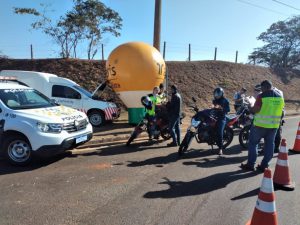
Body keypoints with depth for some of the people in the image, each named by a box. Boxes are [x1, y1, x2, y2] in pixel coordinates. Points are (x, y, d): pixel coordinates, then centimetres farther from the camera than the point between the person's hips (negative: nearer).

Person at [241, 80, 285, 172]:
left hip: (261, 124, -5)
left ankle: (250, 164, 8)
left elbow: (256, 109, -18)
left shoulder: (262, 96, -14)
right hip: (274, 125, 6)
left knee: (253, 143, 6)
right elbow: (280, 110, 14)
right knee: (269, 144, 12)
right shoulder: (280, 96, 6)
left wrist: (250, 108, 2)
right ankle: (264, 165, 18)